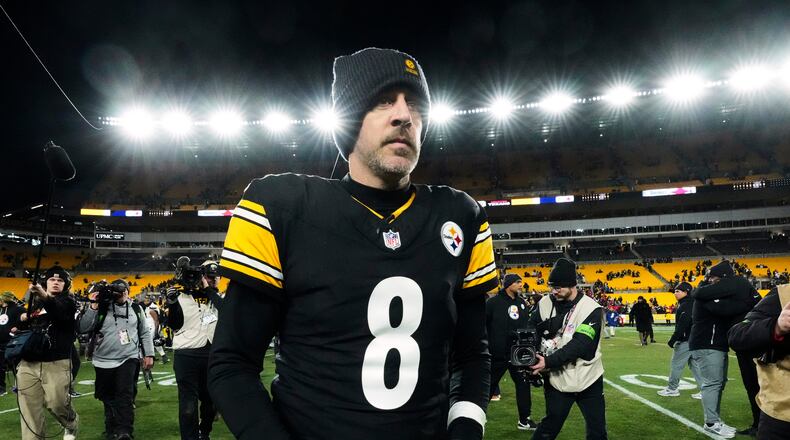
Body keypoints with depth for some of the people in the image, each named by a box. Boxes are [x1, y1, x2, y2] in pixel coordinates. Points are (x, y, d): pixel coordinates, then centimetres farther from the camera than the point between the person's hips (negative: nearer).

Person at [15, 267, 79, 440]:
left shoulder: (67, 301, 5)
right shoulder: (35, 301, 19)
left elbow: (61, 312, -20)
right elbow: (21, 328, 26)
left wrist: (46, 297, -40)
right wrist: (22, 319, 1)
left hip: (56, 363, -4)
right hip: (28, 363, 4)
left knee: (56, 403, -9)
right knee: (29, 408, -1)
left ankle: (72, 423, 20)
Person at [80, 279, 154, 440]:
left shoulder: (136, 309, 6)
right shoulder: (101, 307, -1)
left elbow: (145, 333, 12)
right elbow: (83, 328, -10)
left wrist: (149, 354, 6)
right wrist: (93, 306, -15)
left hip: (129, 359, 0)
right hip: (104, 361, 1)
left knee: (125, 396, -14)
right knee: (109, 399, 14)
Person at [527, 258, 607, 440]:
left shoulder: (592, 309, -14)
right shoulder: (545, 304, -2)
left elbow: (579, 345, -23)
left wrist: (549, 362, -29)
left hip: (588, 380, -1)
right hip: (557, 380, 2)